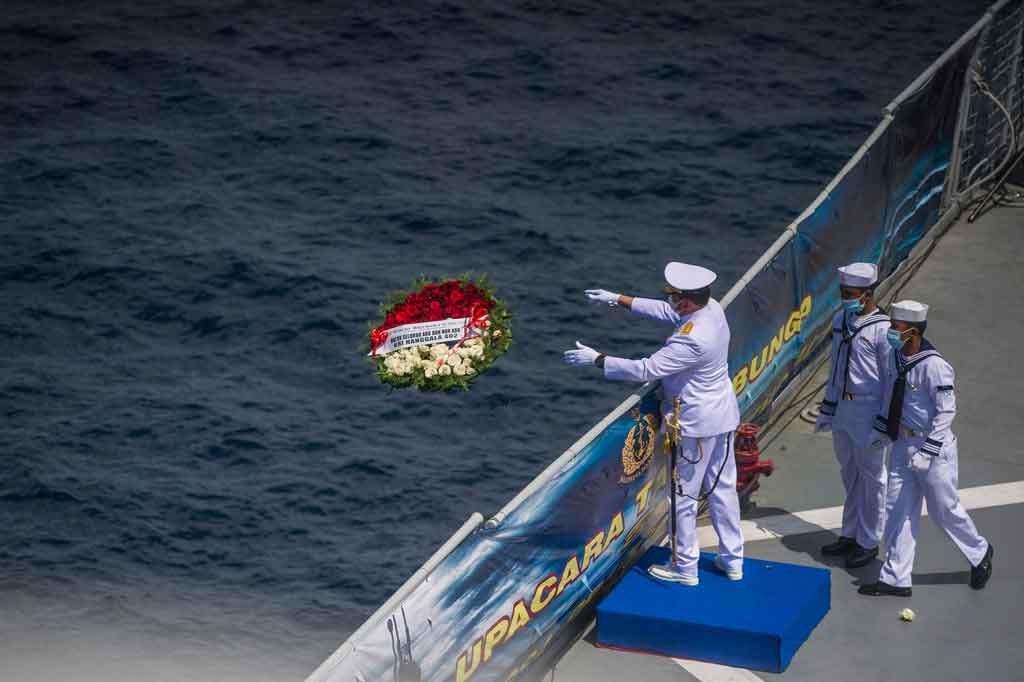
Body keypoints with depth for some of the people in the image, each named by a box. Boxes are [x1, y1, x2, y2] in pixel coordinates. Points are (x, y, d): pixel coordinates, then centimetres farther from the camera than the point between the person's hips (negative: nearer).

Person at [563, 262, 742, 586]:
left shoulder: (691, 340, -31)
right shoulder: (712, 308, -5)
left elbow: (646, 370, -27)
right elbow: (664, 311, 11)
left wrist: (597, 359, -19)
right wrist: (618, 299, 12)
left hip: (696, 425, -9)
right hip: (722, 415, 9)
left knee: (684, 495, 6)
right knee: (723, 487, 17)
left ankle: (684, 567, 18)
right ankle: (732, 559, 27)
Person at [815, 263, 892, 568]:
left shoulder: (882, 329, -17)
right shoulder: (840, 320, 7)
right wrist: (827, 407, 18)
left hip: (868, 409, -8)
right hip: (842, 406, 8)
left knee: (871, 476, 4)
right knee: (849, 472, 17)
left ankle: (868, 541, 14)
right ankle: (850, 534, 30)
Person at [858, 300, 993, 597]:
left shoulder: (934, 365, -23)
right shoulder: (895, 356, 1)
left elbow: (946, 411, -21)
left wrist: (927, 450, -24)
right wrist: (882, 430, 19)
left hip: (933, 447, -7)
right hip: (903, 444, 7)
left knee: (944, 510, 6)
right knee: (898, 511, 7)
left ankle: (979, 553, 33)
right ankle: (895, 579, 13)